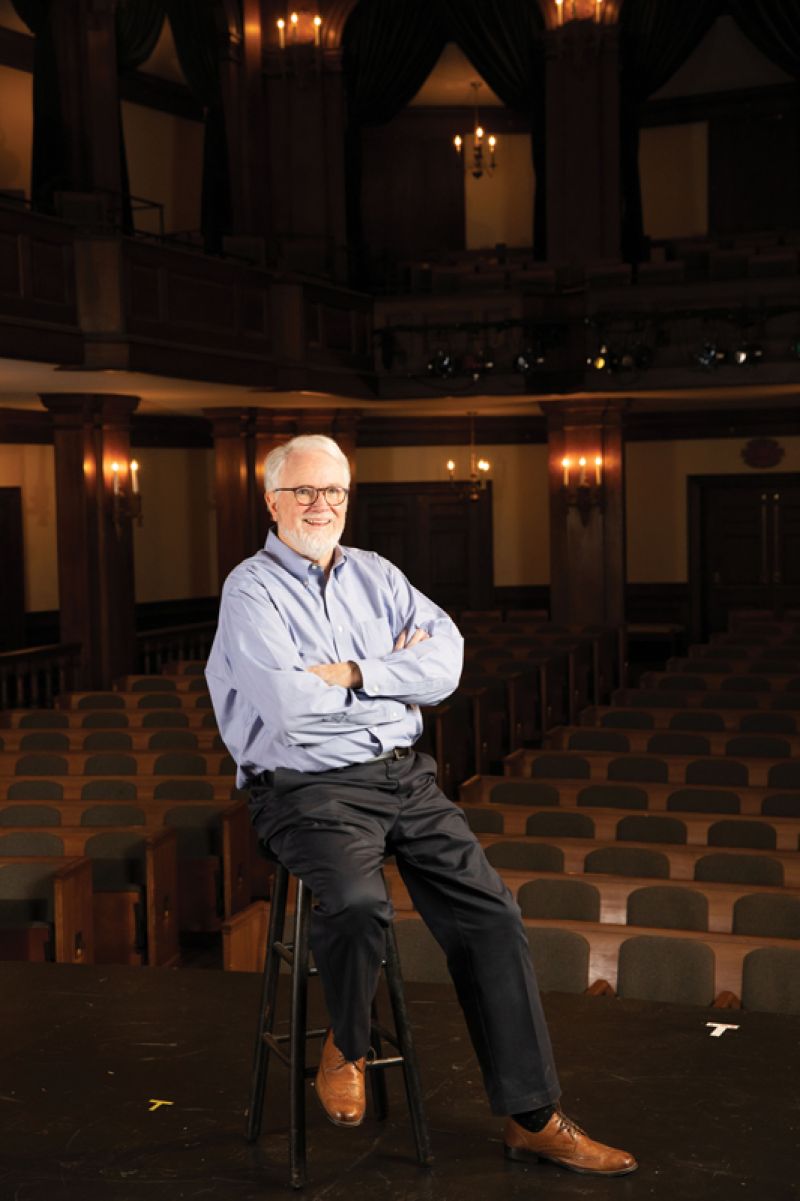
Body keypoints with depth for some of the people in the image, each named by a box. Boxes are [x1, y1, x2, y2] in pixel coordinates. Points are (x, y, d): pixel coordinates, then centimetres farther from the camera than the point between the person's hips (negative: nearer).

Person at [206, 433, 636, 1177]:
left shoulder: (375, 576, 14)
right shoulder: (251, 590, -3)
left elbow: (446, 663, 0)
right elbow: (288, 704, -19)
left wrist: (353, 673, -12)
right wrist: (394, 674, -5)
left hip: (403, 775, 6)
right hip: (311, 788, -6)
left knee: (489, 914, -6)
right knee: (356, 904, -34)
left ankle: (533, 1119, 2)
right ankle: (345, 1048, -2)